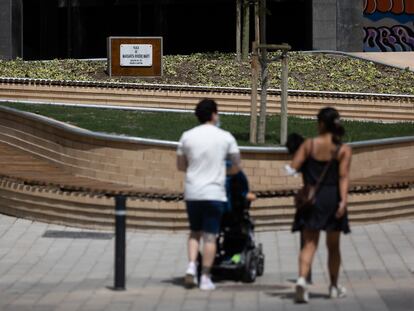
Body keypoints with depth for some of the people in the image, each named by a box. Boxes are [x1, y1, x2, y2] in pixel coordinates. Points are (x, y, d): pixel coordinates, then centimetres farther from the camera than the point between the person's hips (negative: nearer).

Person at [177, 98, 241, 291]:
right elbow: (236, 166, 4)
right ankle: (205, 277, 1)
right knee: (210, 236, 2)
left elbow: (180, 165, 10)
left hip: (192, 193, 3)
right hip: (214, 193, -3)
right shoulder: (225, 138, -3)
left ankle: (191, 266, -2)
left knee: (194, 232, 17)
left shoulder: (187, 136, 2)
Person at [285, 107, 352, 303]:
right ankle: (334, 287, 28)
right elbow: (343, 177, -13)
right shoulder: (344, 150, -3)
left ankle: (302, 279, -26)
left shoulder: (309, 145, -2)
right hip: (332, 199, 0)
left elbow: (292, 168, -7)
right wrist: (343, 201, -18)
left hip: (311, 199, 0)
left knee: (309, 244, -2)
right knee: (333, 246, 15)